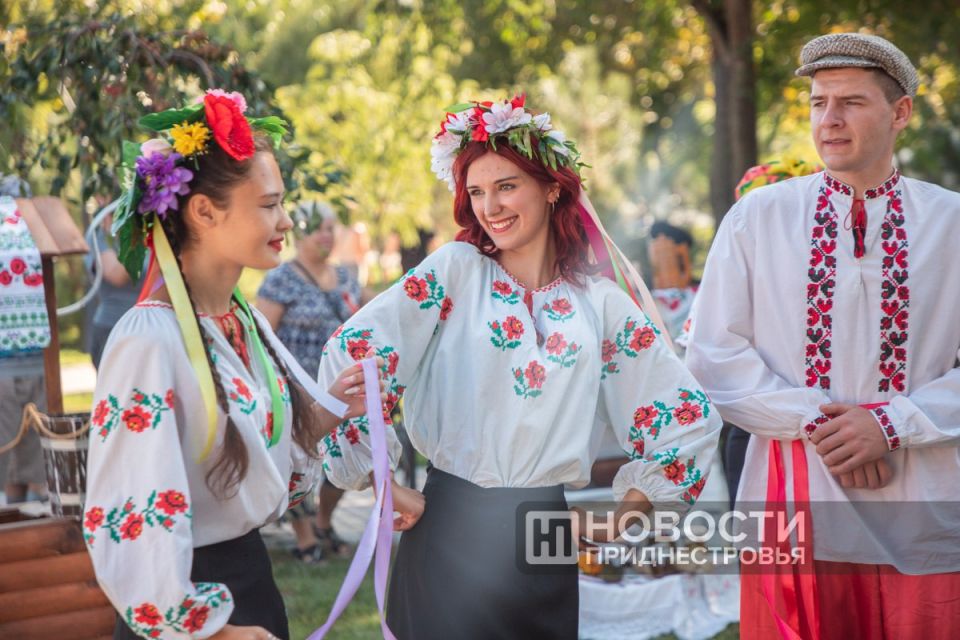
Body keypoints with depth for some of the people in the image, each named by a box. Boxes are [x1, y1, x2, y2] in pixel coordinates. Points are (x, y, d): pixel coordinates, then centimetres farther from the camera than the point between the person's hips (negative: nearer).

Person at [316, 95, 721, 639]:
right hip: (448, 531, -2)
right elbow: (353, 352, -8)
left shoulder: (601, 303, 7)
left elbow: (691, 417, 9)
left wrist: (626, 513, 5)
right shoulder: (456, 269, 1)